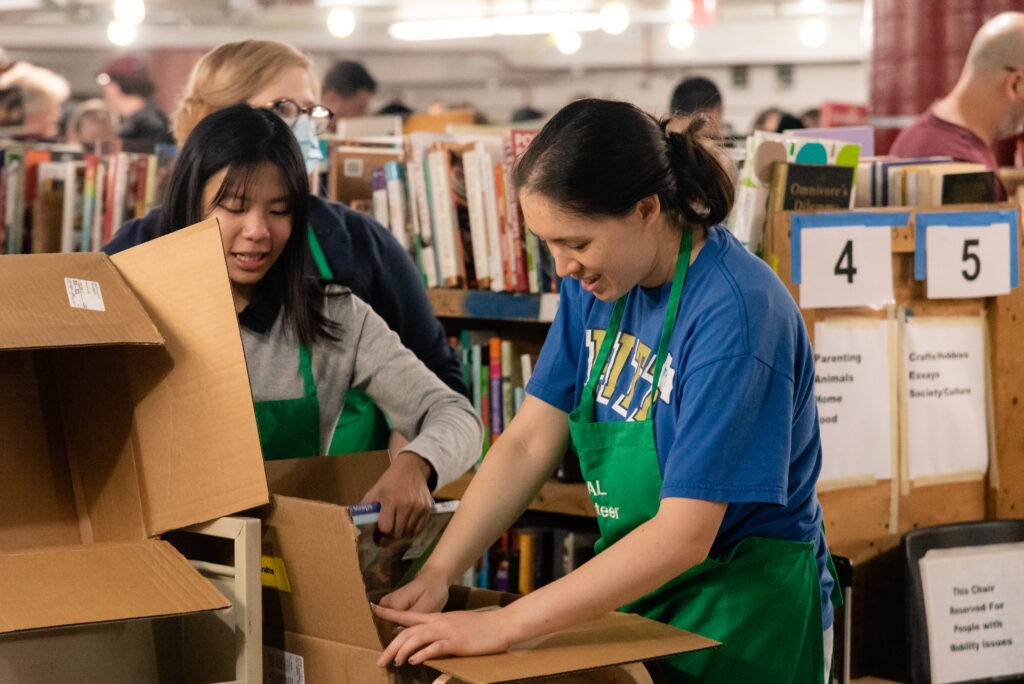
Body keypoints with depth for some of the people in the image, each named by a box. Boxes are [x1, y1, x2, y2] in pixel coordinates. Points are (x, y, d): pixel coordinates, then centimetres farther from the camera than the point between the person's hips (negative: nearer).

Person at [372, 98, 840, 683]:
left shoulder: (735, 316, -26)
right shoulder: (598, 281, -1)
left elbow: (683, 535, -28)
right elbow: (530, 442, 0)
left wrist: (504, 625, -29)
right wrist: (437, 575, -11)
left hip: (747, 621, -6)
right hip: (641, 598, 6)